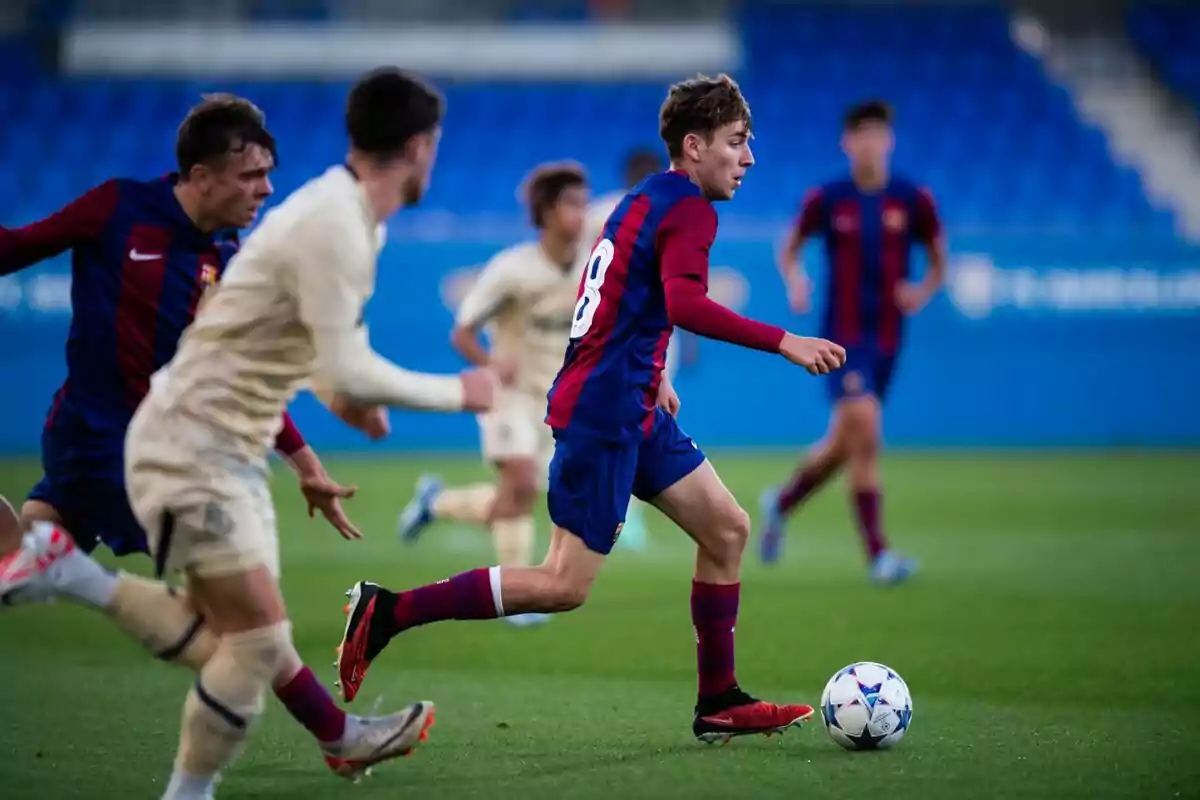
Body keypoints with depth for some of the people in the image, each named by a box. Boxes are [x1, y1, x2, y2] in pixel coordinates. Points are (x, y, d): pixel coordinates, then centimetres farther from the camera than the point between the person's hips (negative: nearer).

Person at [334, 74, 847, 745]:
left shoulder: (647, 199, 15)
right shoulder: (689, 210, -13)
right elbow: (685, 305, -30)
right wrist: (784, 343, -29)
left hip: (636, 411, 10)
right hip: (605, 416, -10)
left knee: (727, 530, 11)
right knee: (566, 585, -7)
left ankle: (719, 704, 16)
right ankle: (389, 612, -4)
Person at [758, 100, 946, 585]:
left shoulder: (913, 201, 0)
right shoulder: (826, 200, -3)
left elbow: (938, 263, 11)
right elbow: (790, 250, 12)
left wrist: (924, 291, -10)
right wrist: (794, 282, -9)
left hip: (886, 339, 3)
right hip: (842, 336, -3)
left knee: (844, 445, 14)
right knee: (866, 433, -20)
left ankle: (781, 504, 43)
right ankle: (877, 554, -15)